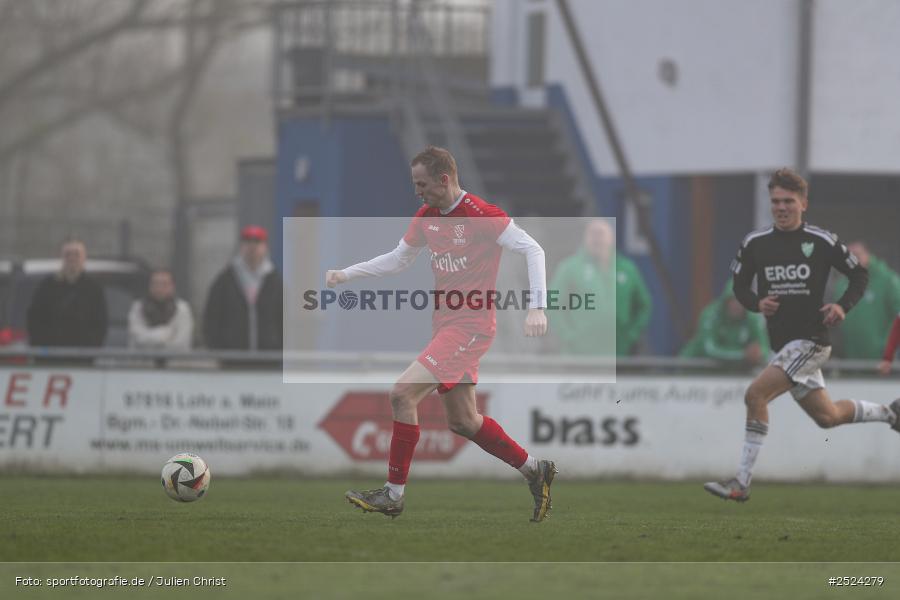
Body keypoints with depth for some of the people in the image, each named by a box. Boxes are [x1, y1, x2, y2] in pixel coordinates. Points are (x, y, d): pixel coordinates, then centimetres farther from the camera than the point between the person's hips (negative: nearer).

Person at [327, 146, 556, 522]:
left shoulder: (482, 216, -15)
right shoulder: (426, 218, 9)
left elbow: (532, 250, -15)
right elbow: (398, 260, 23)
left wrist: (536, 307, -23)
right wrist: (344, 275, 16)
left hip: (471, 326, -9)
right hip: (445, 323, 9)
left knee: (402, 393, -17)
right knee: (463, 422, 11)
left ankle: (394, 494, -11)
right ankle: (535, 470, 27)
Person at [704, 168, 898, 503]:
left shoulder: (822, 242, -8)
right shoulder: (754, 244, 2)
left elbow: (859, 274, 4)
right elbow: (740, 286, 14)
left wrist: (843, 306, -13)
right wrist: (757, 303, -7)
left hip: (811, 340, -6)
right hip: (781, 344, 6)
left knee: (755, 395, -21)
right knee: (827, 417, 18)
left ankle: (741, 483, -17)